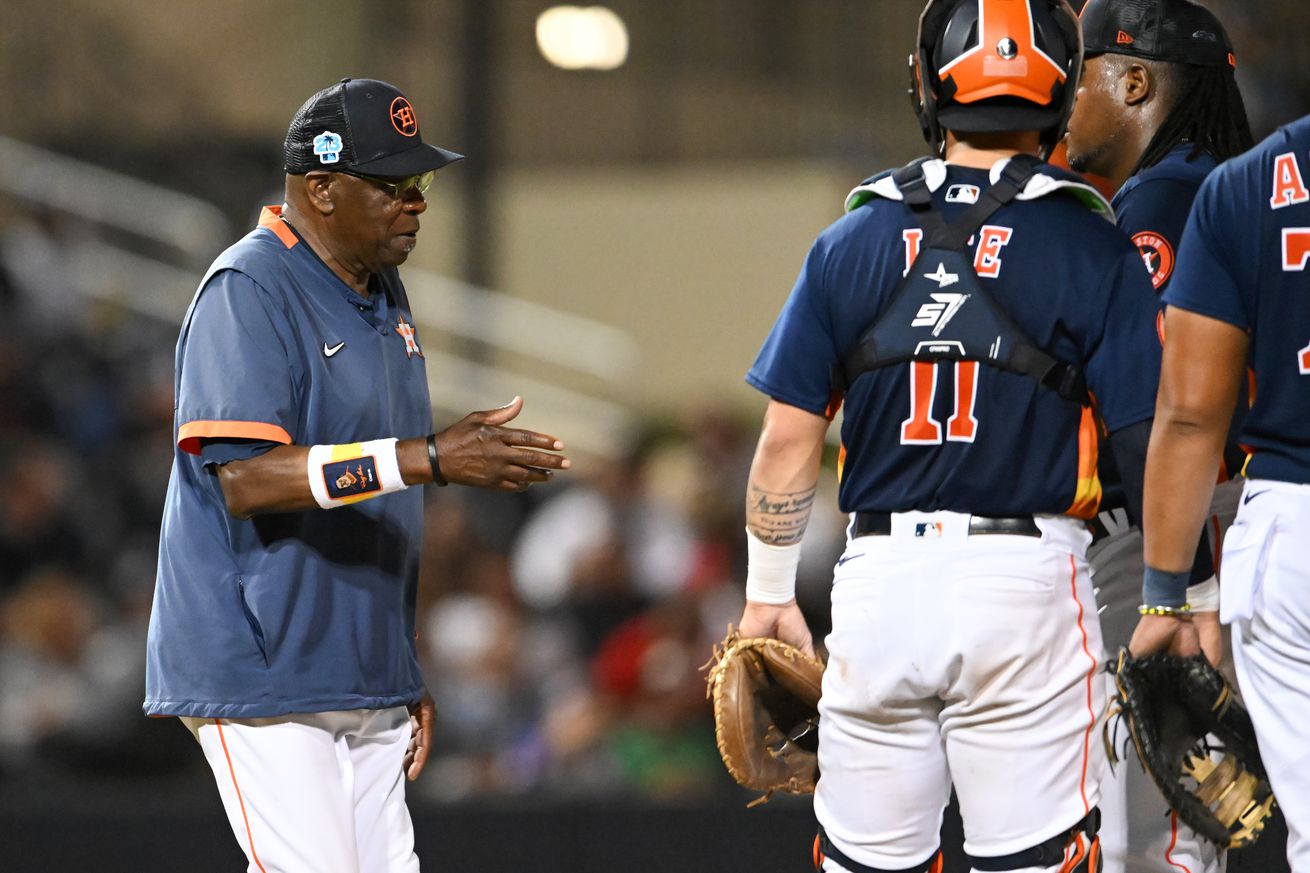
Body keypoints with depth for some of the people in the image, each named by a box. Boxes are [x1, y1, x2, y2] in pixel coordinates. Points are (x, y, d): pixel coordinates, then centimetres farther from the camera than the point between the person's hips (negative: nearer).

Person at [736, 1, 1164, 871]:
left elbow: (789, 439, 6)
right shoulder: (1092, 250, -3)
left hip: (880, 574, 3)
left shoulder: (852, 243, 5)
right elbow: (1153, 442, -5)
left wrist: (770, 592, 16)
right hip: (1026, 577, -3)